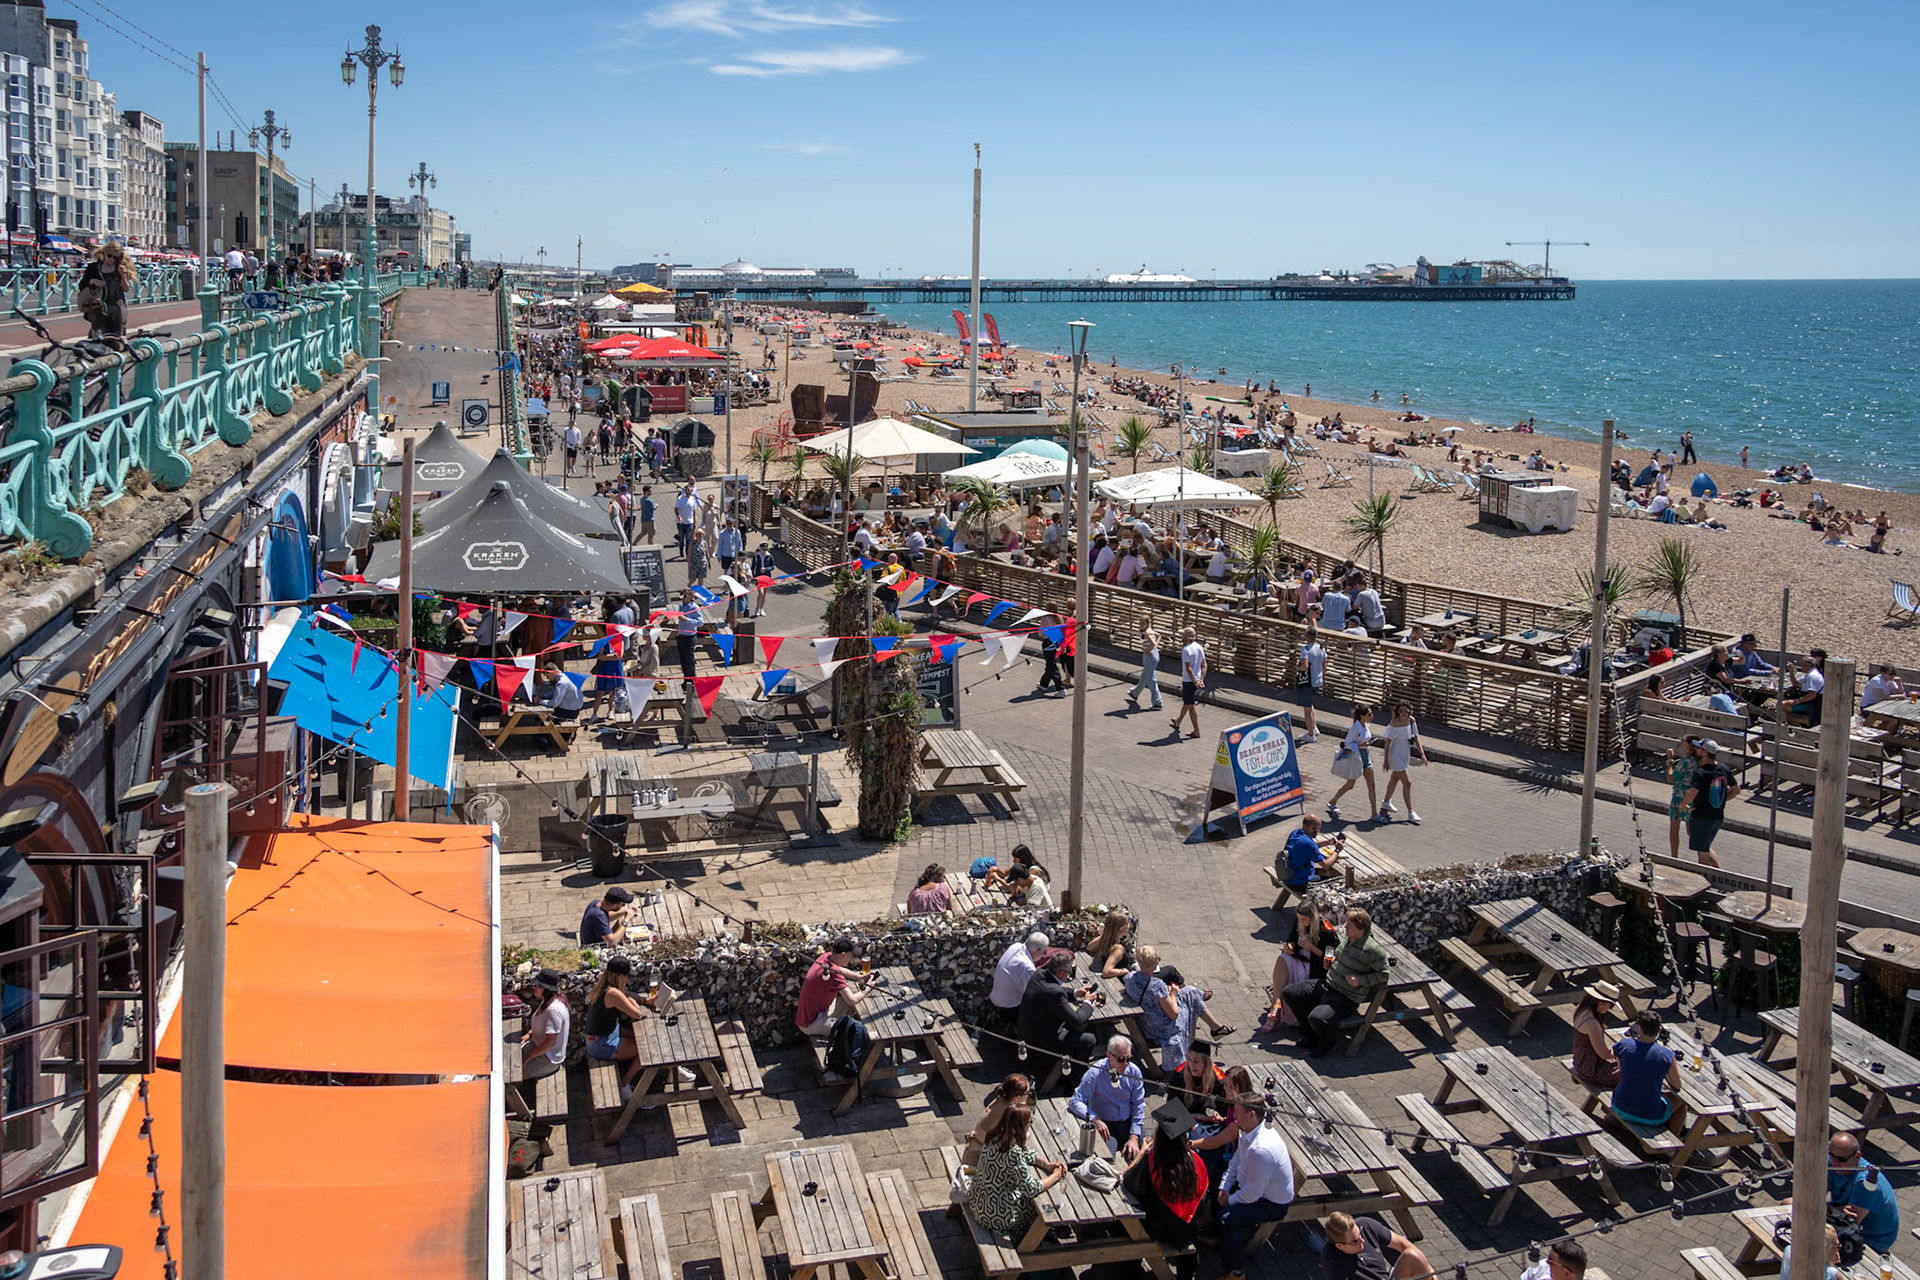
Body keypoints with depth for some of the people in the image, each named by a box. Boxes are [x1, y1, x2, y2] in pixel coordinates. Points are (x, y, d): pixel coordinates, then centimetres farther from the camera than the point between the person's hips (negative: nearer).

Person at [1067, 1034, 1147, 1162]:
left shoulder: (1134, 1071, -4)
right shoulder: (1096, 1073, -15)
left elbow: (1138, 1105, 1)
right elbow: (1075, 1101, -16)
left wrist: (1134, 1137, -9)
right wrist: (1095, 1119, -32)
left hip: (1129, 1122, 3)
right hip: (1104, 1125, -3)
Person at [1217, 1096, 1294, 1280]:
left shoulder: (1261, 1149, -38)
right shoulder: (1248, 1131, -8)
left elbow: (1252, 1194, -30)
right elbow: (1236, 1161, 7)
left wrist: (1230, 1200, -14)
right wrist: (1224, 1188, -3)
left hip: (1272, 1204, -10)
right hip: (1253, 1188, 10)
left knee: (1227, 1218, -22)